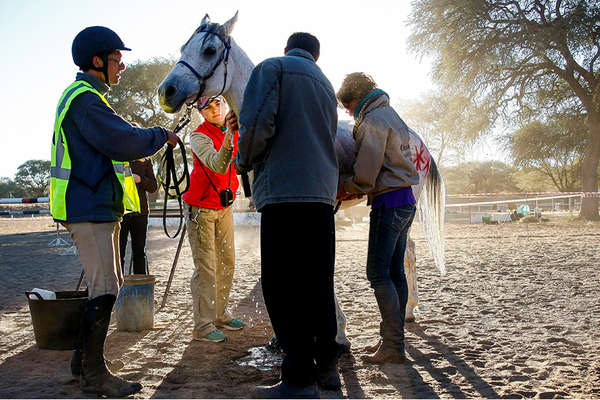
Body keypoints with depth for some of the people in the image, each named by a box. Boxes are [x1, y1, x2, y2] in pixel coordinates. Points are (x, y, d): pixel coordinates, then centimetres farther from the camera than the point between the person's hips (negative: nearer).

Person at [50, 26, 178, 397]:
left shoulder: (88, 97, 21)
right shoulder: (84, 98, -14)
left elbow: (112, 144, 23)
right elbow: (124, 140, -23)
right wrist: (162, 135, -8)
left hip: (100, 206, 11)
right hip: (89, 208, -11)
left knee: (108, 286, 16)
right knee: (104, 289, -8)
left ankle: (84, 358, 27)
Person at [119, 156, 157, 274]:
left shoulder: (145, 158, 10)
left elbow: (154, 187, 7)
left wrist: (140, 180, -12)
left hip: (140, 211, 2)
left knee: (139, 251, 9)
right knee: (118, 251, 0)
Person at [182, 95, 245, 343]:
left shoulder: (234, 131, 4)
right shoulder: (199, 136, -17)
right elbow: (217, 166, -36)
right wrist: (228, 137, -49)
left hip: (224, 206, 7)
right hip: (201, 208, -7)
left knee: (226, 262, 11)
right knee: (206, 266, -9)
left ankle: (220, 315, 23)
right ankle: (203, 326, -4)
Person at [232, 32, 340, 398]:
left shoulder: (273, 68, 5)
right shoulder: (326, 84, 27)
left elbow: (257, 123, -11)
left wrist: (244, 161, 5)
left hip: (284, 191, -7)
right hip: (324, 193, 8)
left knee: (283, 288, -4)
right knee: (319, 285, 12)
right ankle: (327, 366, 20)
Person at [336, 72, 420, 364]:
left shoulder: (372, 120, -11)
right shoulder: (390, 115, 20)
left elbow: (365, 177, -17)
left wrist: (344, 187, 2)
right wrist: (353, 188, 13)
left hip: (388, 201, -10)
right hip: (405, 200, 10)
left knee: (378, 273, -7)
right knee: (395, 272, 11)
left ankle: (392, 347, -4)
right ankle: (393, 338, 17)